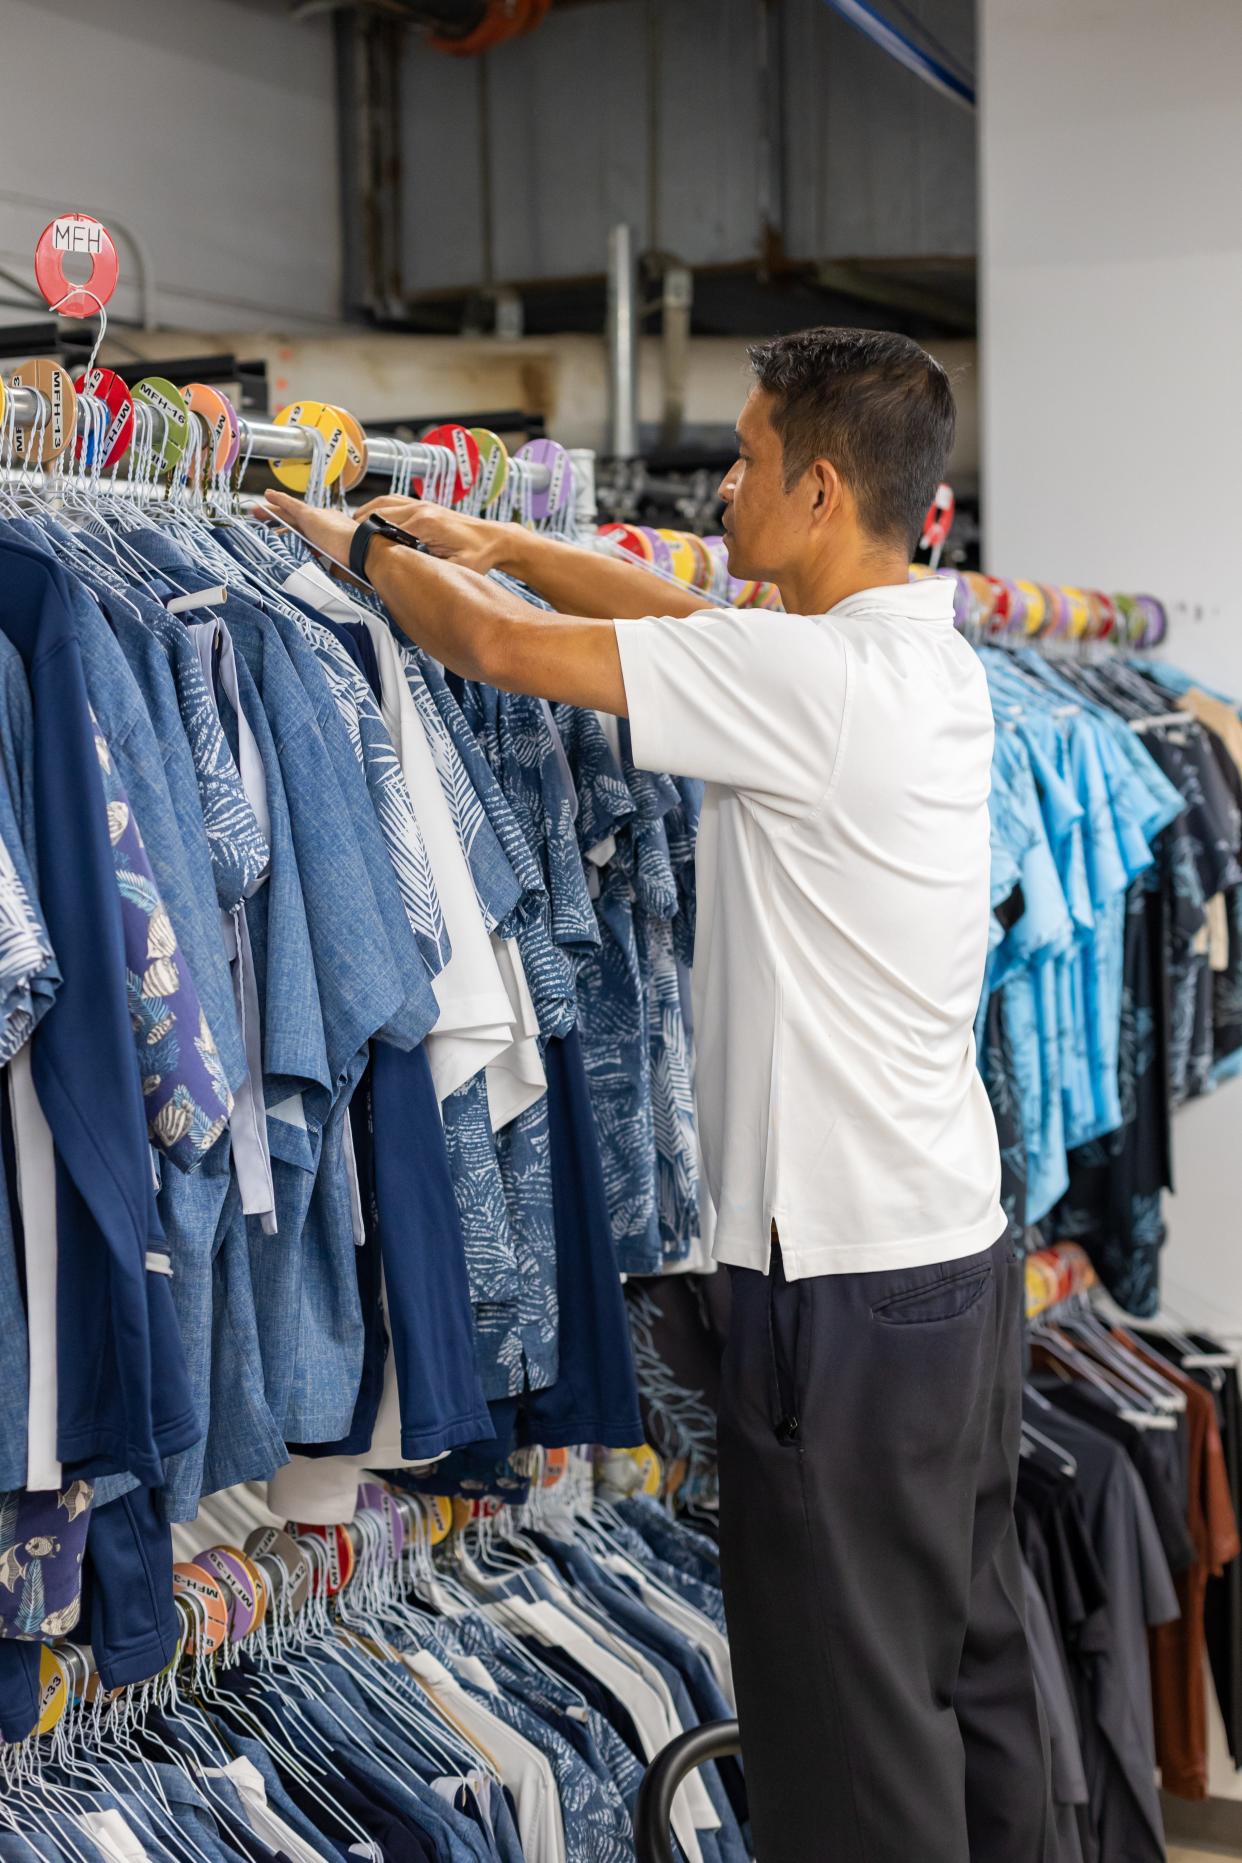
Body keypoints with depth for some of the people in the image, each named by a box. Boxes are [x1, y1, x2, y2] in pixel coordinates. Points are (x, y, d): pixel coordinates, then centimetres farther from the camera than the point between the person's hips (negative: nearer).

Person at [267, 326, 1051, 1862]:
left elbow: (499, 648, -14)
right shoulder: (926, 652, 7)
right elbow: (683, 612, 21)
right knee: (970, 1644, 20)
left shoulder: (815, 679, -20)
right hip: (960, 1236, 9)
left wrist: (366, 551, 4)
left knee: (851, 1697, 3)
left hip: (843, 1274, -9)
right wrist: (495, 544, 22)